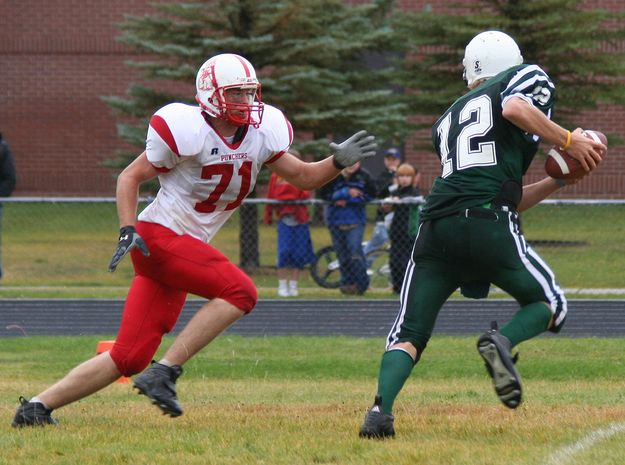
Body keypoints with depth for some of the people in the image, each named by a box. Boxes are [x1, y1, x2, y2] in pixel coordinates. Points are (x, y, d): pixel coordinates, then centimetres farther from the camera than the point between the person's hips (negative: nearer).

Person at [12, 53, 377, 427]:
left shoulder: (261, 134, 7)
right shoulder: (189, 131, -14)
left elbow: (304, 177, 15)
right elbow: (130, 177, -6)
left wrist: (339, 161, -3)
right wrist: (128, 232, -18)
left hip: (187, 248, 8)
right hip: (158, 237, -8)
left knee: (130, 357, 3)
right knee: (241, 291, -21)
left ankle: (38, 407, 9)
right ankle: (164, 374, -19)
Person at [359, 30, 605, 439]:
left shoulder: (449, 120, 32)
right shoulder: (530, 78, 15)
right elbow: (515, 108, -12)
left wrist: (560, 179, 34)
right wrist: (568, 140, -1)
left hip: (437, 224, 4)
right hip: (488, 225, -4)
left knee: (408, 335, 8)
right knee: (549, 306, 17)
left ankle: (382, 407, -20)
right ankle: (502, 342, -15)